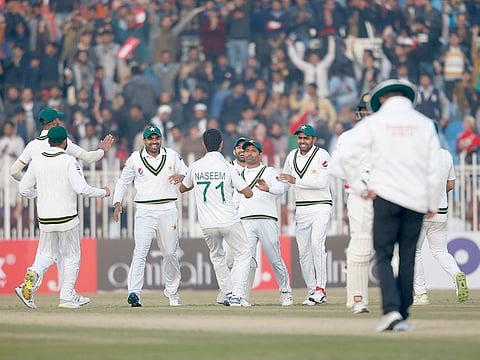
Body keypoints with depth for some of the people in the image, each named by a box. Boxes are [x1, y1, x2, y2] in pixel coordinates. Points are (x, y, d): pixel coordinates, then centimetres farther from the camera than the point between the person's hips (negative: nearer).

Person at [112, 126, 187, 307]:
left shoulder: (172, 156, 7)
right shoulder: (135, 158, 4)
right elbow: (123, 182, 11)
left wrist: (182, 177, -13)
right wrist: (117, 203, -3)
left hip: (168, 210, 2)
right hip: (145, 211, -2)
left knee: (170, 253, 10)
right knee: (140, 251, -16)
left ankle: (172, 292, 28)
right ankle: (134, 293, -23)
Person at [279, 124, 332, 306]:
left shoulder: (322, 155, -7)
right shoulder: (292, 156, 11)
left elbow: (321, 182, -19)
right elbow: (285, 183, 21)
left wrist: (296, 180, -21)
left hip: (320, 207, -6)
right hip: (300, 209, 6)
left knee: (316, 243, -21)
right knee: (303, 250, 3)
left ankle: (321, 289, -21)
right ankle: (312, 290, 11)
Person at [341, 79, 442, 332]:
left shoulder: (374, 122, 2)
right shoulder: (425, 124, 8)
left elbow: (349, 154, -10)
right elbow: (434, 167, 5)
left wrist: (359, 188, -1)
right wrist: (433, 204, 13)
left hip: (386, 197, -2)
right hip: (416, 199, 2)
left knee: (383, 255, 0)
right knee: (407, 258, 8)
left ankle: (391, 309, -19)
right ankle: (403, 316, 8)